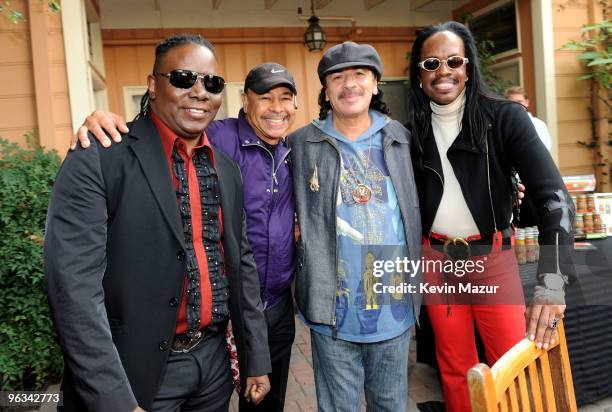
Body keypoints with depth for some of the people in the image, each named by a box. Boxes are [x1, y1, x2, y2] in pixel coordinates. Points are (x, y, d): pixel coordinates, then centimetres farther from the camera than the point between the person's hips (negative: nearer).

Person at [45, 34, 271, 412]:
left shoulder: (227, 168, 5)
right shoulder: (98, 158, -14)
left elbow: (242, 263, 9)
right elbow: (74, 284, -19)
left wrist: (257, 361, 8)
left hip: (215, 359, 6)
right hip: (137, 370, -6)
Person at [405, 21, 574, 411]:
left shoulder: (504, 117, -12)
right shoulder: (412, 130, -2)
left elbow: (555, 197, -21)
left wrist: (552, 282, -32)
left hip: (493, 258, -2)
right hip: (436, 259, 2)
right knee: (455, 369, 15)